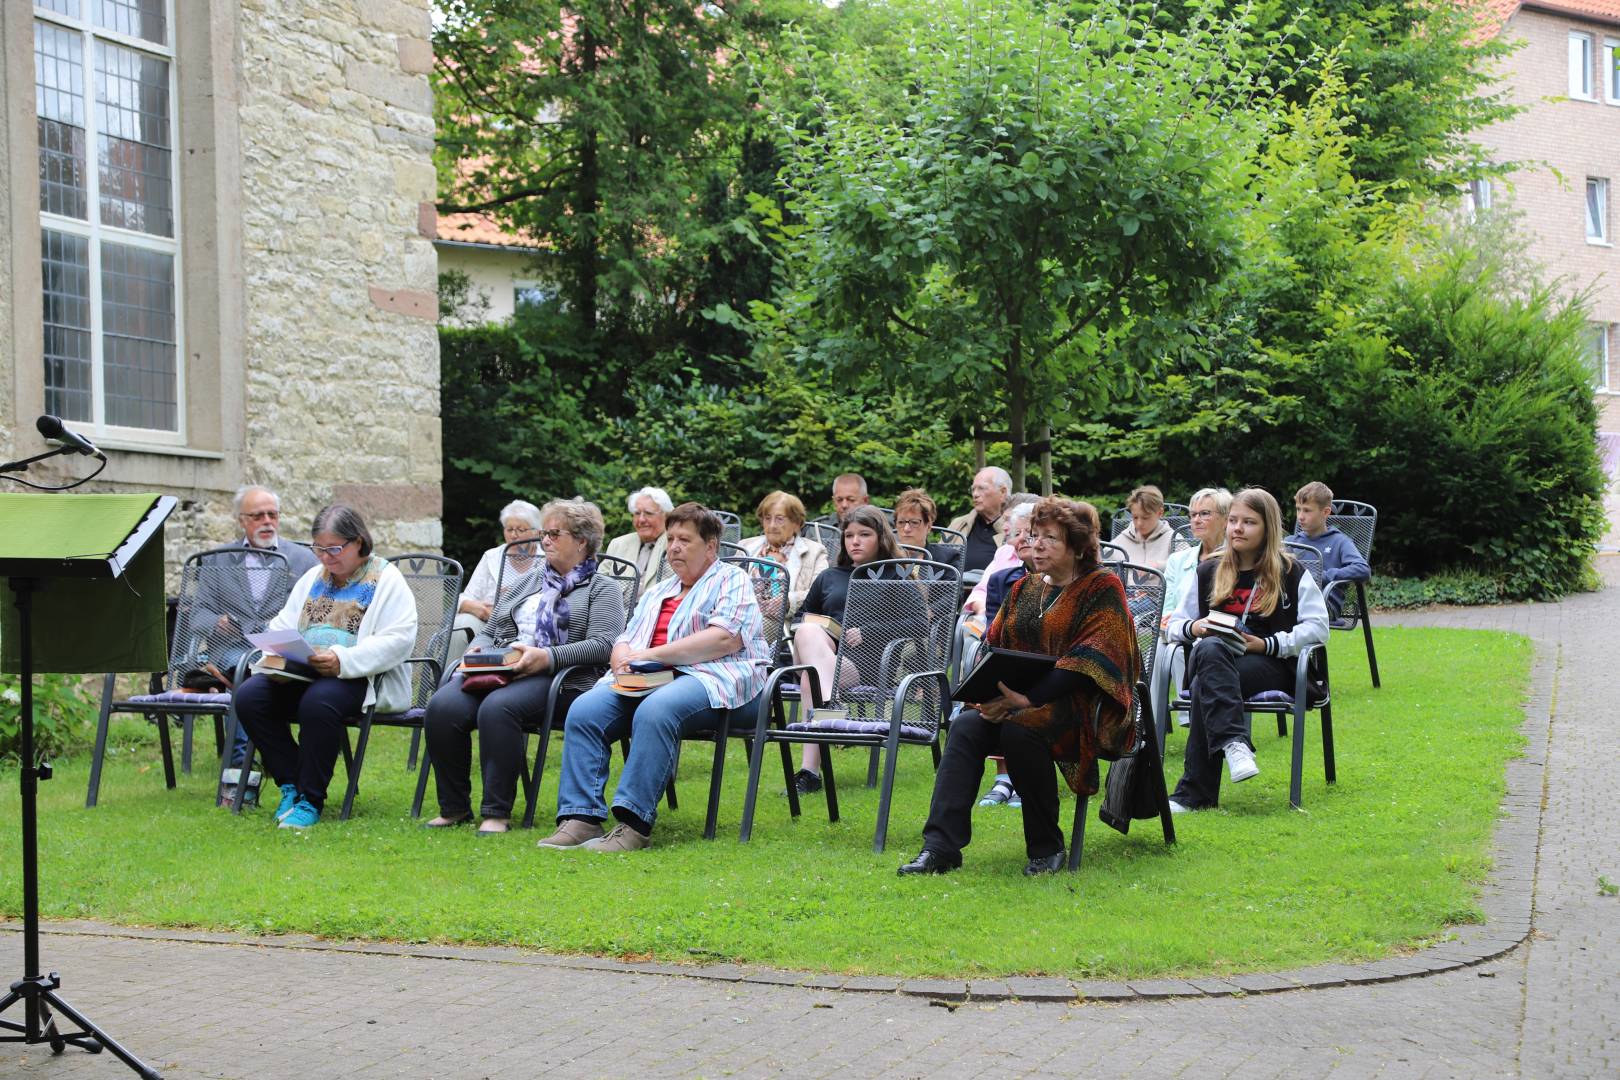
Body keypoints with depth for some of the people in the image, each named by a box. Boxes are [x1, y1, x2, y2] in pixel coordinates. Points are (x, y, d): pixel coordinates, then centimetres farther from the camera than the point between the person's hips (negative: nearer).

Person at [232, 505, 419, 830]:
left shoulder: (386, 580, 0)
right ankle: (291, 784, -8)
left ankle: (310, 800, -23)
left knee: (318, 701, -38)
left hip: (359, 679, -7)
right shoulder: (313, 578, 22)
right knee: (248, 696, -20)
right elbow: (281, 626, 19)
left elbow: (399, 639, -13)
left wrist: (343, 660, -25)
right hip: (301, 676, 7)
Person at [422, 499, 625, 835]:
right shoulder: (532, 582, 30)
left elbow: (603, 644, -6)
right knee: (442, 706, -24)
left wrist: (547, 657, -18)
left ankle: (497, 812, -29)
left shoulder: (603, 587, 10)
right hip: (499, 668, 6)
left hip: (558, 678, -6)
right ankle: (453, 807, -14)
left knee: (497, 707, -37)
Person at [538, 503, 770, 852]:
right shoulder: (657, 592, 31)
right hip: (645, 681, 6)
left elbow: (725, 638, -9)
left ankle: (635, 823, -40)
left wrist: (652, 655, -12)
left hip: (711, 678, -6)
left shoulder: (731, 580, 9)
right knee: (584, 711, -22)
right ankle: (580, 817, -30)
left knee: (654, 712, -38)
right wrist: (623, 658, -3)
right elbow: (626, 641, 25)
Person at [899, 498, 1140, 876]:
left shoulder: (1102, 588, -1)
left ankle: (1046, 846, -18)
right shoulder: (1023, 590, 19)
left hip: (1083, 708, -6)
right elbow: (994, 646, 17)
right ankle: (940, 845, -31)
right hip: (1017, 702, 6)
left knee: (1020, 729, -35)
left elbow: (1089, 659, -14)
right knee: (966, 726, -24)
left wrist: (1029, 698, -24)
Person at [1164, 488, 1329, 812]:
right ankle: (1233, 742, -52)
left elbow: (1318, 627, -1)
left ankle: (1194, 793, -39)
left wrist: (1267, 645, -12)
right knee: (1209, 649, -38)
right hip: (1213, 660, 3)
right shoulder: (1208, 572, 19)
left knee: (1206, 685, -35)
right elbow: (1175, 624, 20)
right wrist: (1193, 628, -6)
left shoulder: (1291, 573, 9)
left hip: (1270, 664, -3)